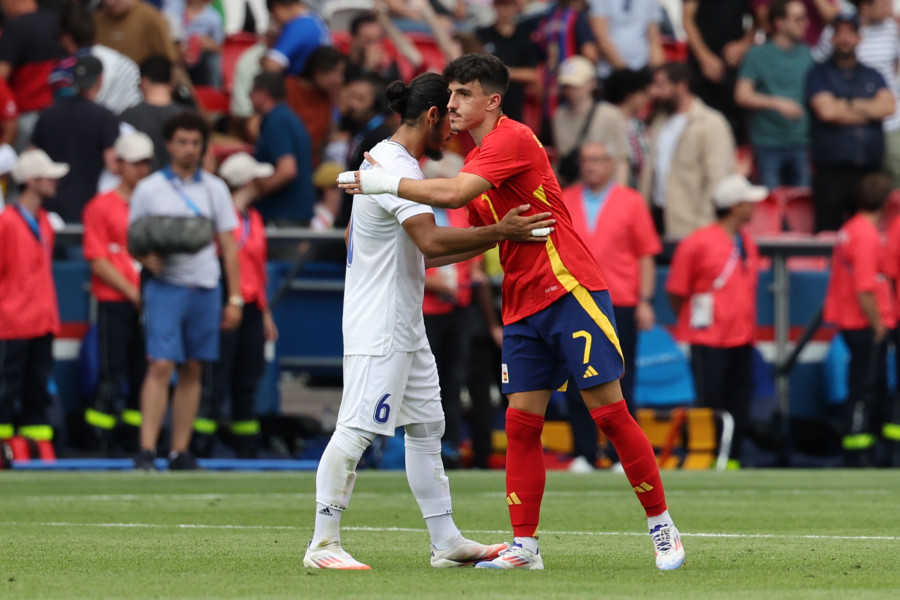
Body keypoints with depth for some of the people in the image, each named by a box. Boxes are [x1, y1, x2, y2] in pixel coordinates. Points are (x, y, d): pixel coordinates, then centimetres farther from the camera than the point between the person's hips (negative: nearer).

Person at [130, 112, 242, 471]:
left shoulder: (215, 189, 10)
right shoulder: (149, 189, 4)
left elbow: (228, 246, 10)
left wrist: (235, 298, 5)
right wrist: (147, 258, -16)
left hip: (205, 289, 3)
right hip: (165, 288, -3)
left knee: (192, 371, 5)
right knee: (160, 367, -12)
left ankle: (180, 452, 10)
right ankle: (146, 451, -15)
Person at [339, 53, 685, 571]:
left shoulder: (514, 140, -13)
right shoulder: (477, 159, 16)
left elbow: (455, 193, -25)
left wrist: (385, 183, -18)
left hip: (570, 292, -9)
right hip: (522, 309, 9)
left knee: (609, 411, -6)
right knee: (522, 423, 1)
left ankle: (663, 527, 4)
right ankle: (525, 546, 2)